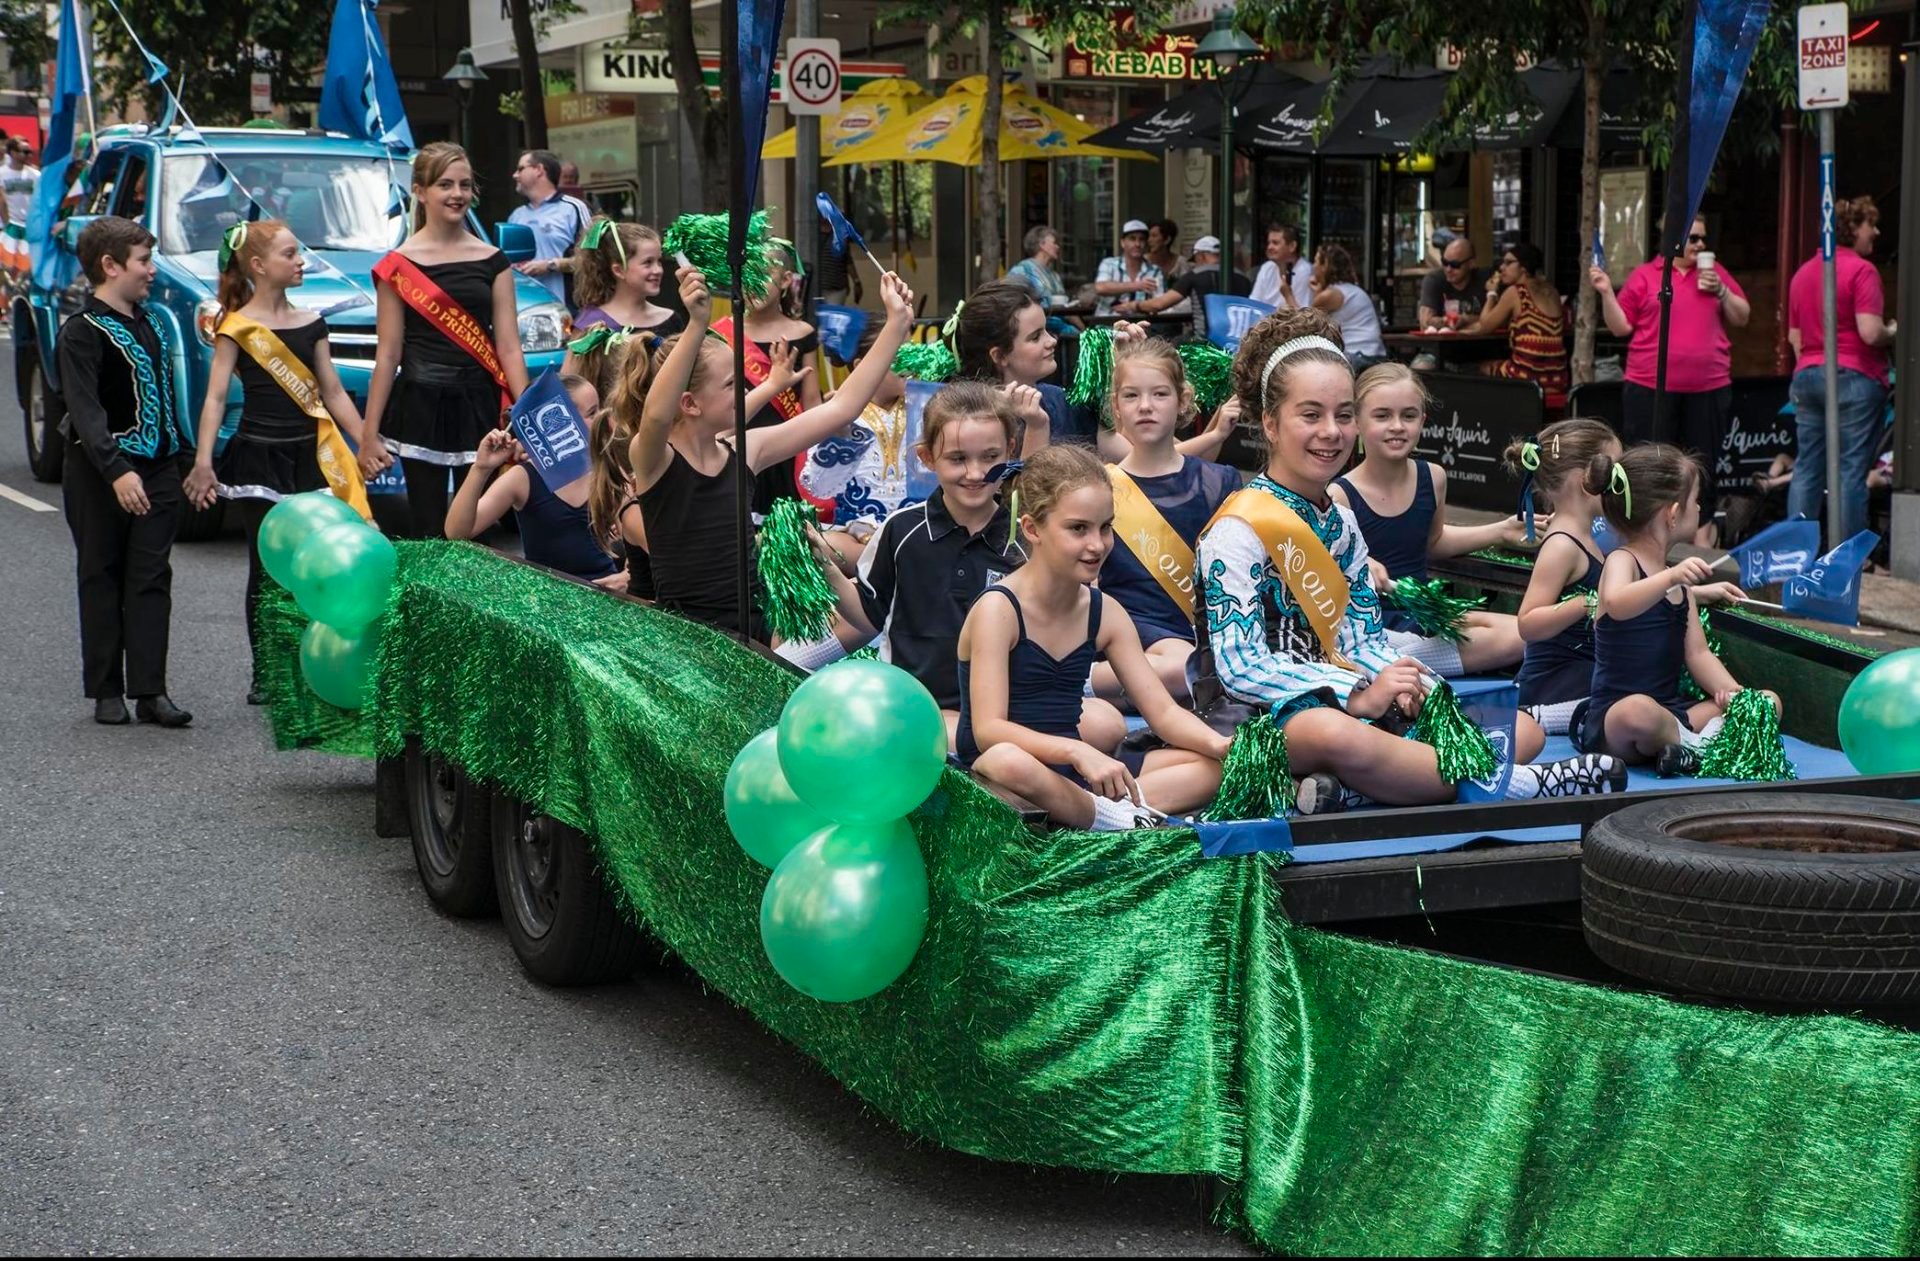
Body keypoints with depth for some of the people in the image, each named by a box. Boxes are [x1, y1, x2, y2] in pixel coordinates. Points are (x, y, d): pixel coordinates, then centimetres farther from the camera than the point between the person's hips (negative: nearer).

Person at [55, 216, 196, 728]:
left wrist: (182, 455, 19)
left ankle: (150, 690, -1)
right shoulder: (82, 332, -11)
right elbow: (85, 411, -22)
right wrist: (116, 470, -33)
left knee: (152, 579, 1)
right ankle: (106, 691, 8)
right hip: (102, 474, -6)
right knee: (102, 579, 3)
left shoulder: (149, 321, 14)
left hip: (156, 471, 6)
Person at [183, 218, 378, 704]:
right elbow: (216, 396, -9)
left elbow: (333, 393, 14)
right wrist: (203, 461, -19)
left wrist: (367, 444, 7)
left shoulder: (311, 324, 10)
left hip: (310, 455, 4)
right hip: (259, 457, -4)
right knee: (267, 568, 0)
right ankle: (265, 677, 9)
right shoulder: (236, 328, -4)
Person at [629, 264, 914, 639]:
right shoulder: (653, 459, -10)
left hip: (750, 632, 6)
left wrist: (897, 324, 4)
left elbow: (840, 408, 9)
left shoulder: (744, 451, 6)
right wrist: (696, 325, -46)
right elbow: (656, 415, -34)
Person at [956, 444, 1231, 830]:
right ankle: (1115, 818, -17)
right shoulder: (998, 609, -14)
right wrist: (1078, 752, -39)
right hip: (990, 775, -7)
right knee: (1009, 761, -42)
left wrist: (1221, 745, -17)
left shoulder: (1105, 613, 6)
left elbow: (1162, 711, 4)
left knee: (1206, 768, -4)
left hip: (1069, 774, 7)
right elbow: (988, 730, -25)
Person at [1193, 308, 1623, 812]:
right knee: (1334, 733, -44)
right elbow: (1241, 667, -17)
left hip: (1355, 706, 9)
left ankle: (1347, 790, -23)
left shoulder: (1342, 523, 17)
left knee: (1522, 728, 0)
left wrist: (1395, 685, -10)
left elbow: (1366, 640, 14)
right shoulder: (1240, 528, -9)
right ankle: (1521, 785, -27)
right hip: (1269, 716, -9)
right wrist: (1359, 696, -22)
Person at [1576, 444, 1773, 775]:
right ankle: (1694, 745, -17)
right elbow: (1617, 605, -32)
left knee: (1768, 701, 3)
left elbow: (1698, 654, 12)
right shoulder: (1621, 561, -7)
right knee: (1639, 711, -42)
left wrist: (1735, 694, -4)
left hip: (1671, 715, 9)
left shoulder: (1679, 581, 17)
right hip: (1611, 722, -8)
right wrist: (1670, 578, -44)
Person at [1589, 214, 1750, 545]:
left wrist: (1721, 291, -4)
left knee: (1702, 461, 7)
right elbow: (1621, 327, 3)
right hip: (1651, 387, -2)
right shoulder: (1644, 275, 4)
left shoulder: (1715, 271, 10)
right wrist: (1606, 293, -10)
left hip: (1708, 387, 2)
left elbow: (1742, 318, 11)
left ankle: (1702, 530, 17)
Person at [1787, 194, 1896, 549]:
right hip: (1855, 378, -7)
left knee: (1806, 468, 8)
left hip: (1807, 375, 7)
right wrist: (1893, 333, 2)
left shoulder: (1803, 272, 12)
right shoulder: (1861, 270, -11)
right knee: (1851, 471, -3)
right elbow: (1870, 333, -18)